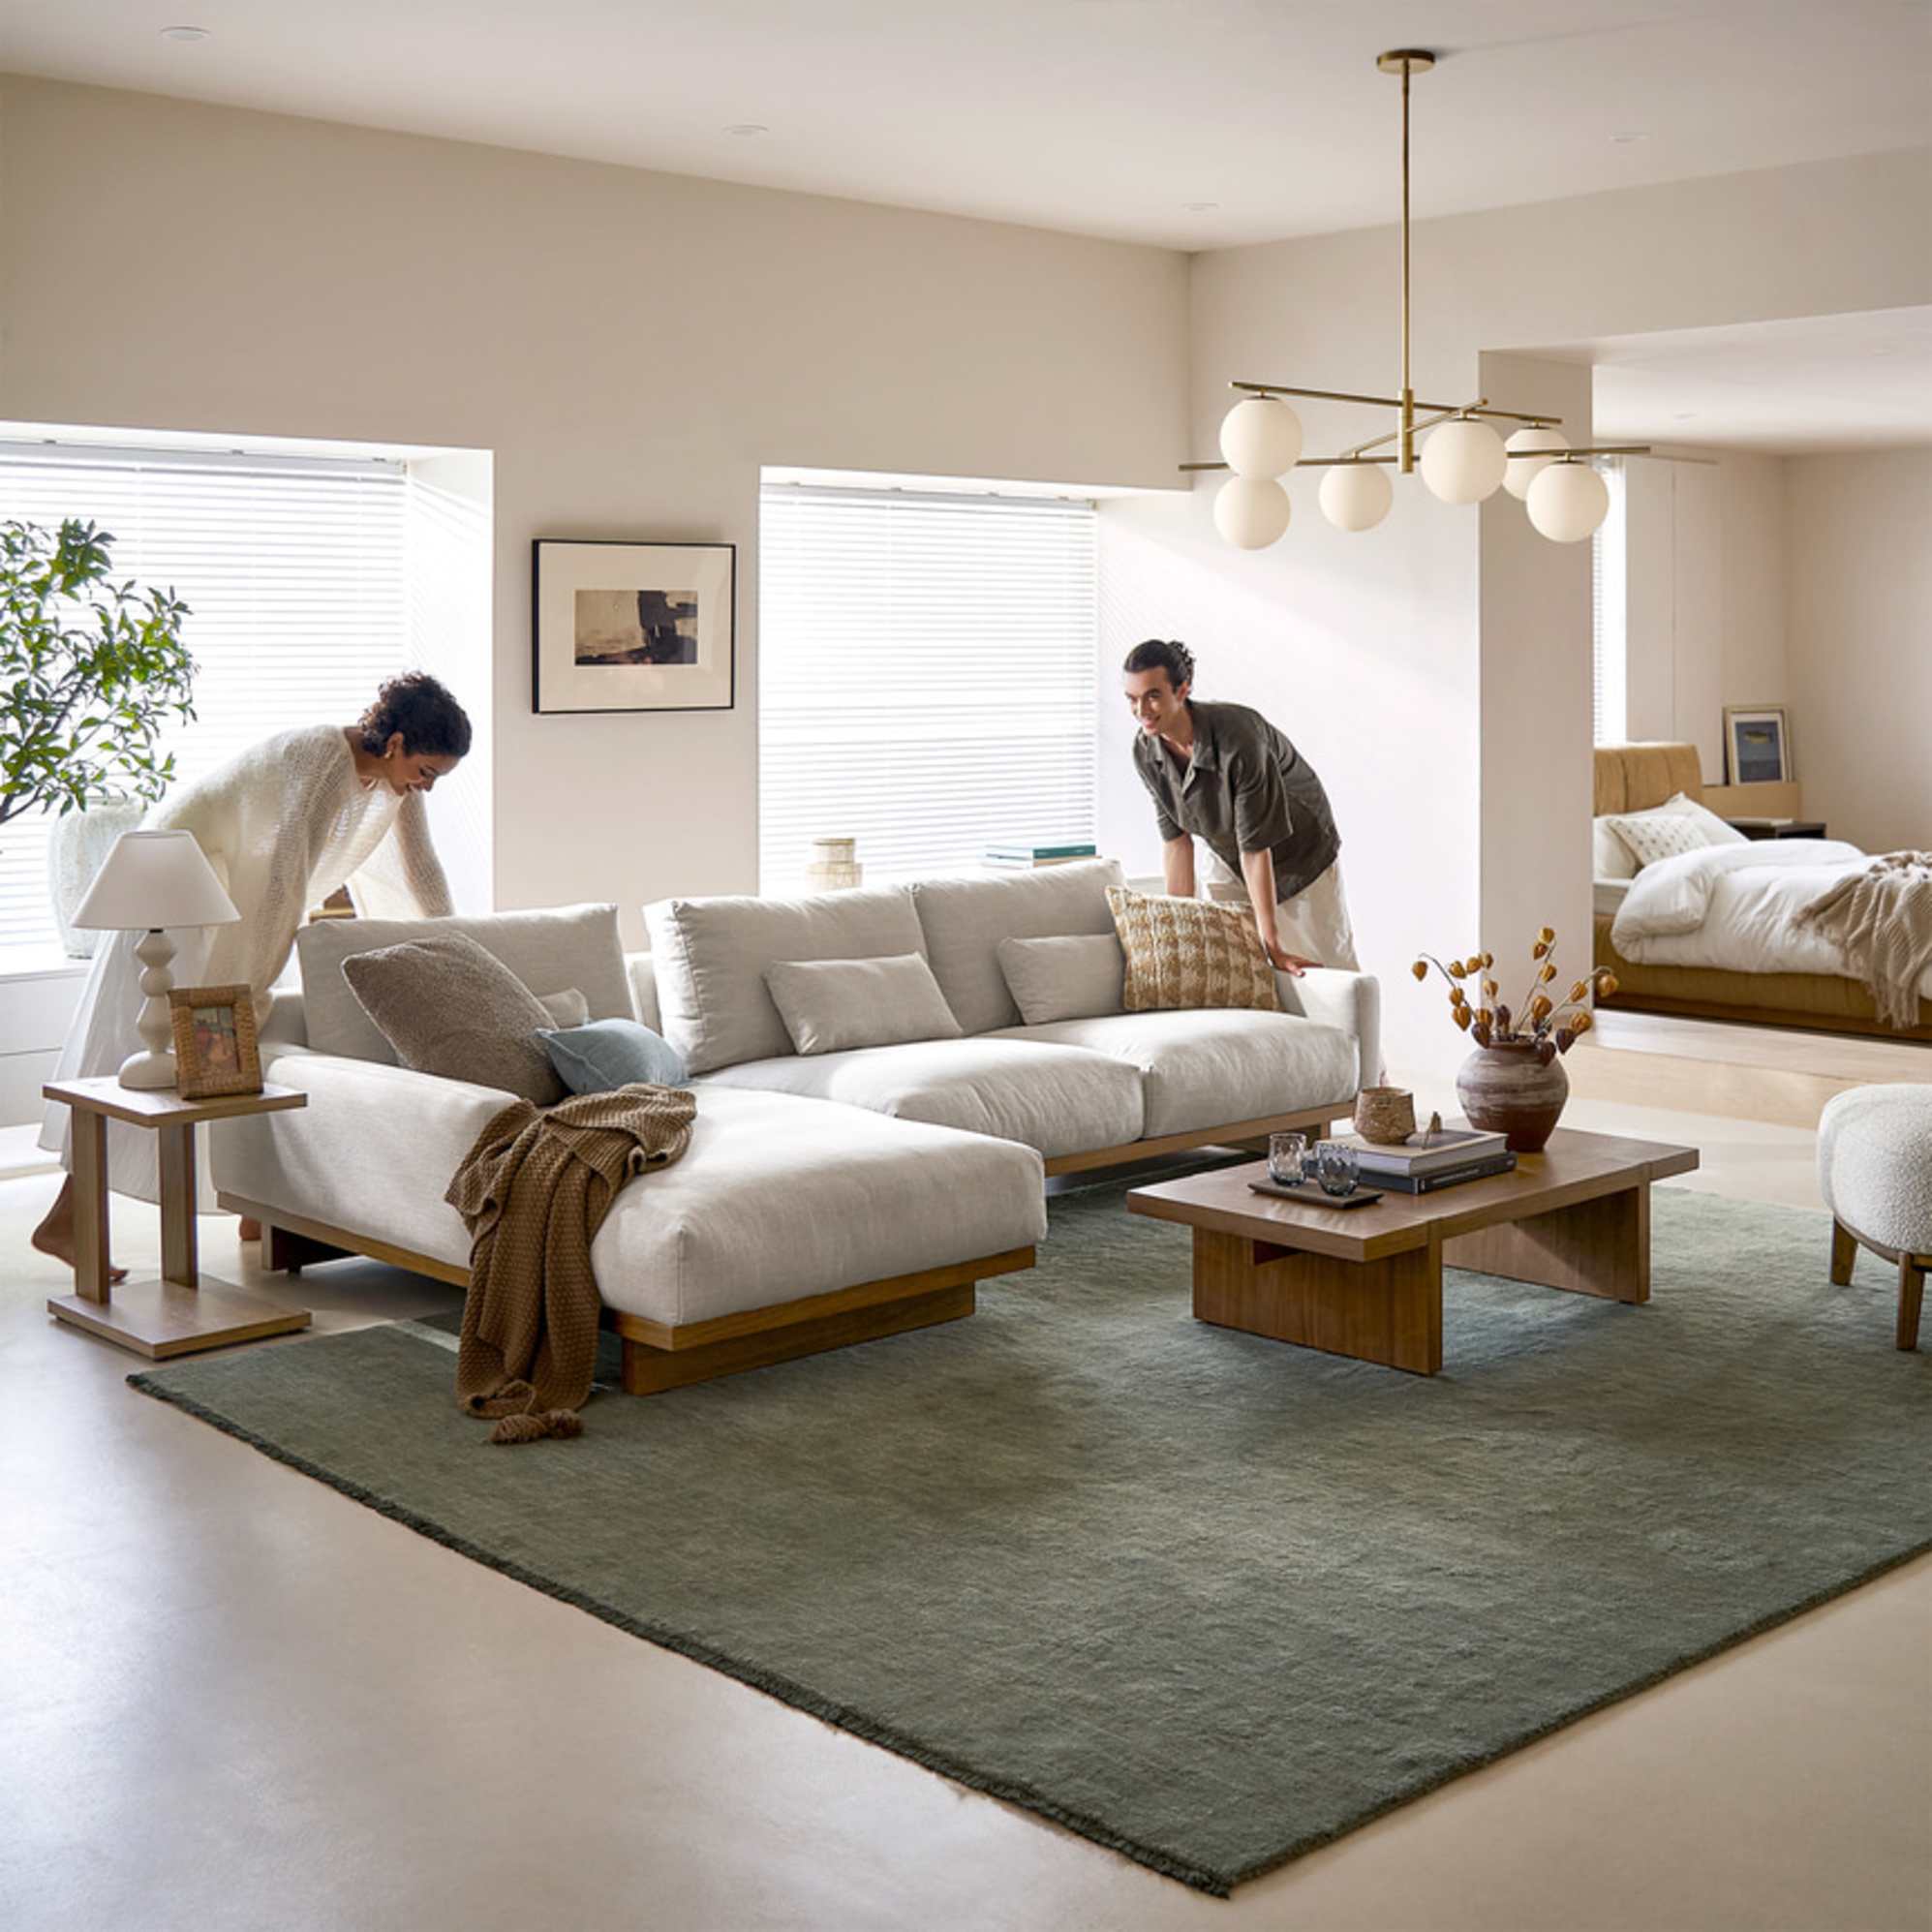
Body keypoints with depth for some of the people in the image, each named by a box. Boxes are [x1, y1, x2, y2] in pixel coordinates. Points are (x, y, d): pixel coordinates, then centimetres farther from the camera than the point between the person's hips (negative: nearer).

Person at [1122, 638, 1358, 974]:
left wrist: (1272, 946, -30)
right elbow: (1175, 839, -10)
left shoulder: (1237, 738, -37)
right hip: (1230, 865, 5)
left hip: (1300, 858, -5)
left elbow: (1256, 846, -34)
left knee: (1330, 974, 4)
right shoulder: (1145, 753, -19)